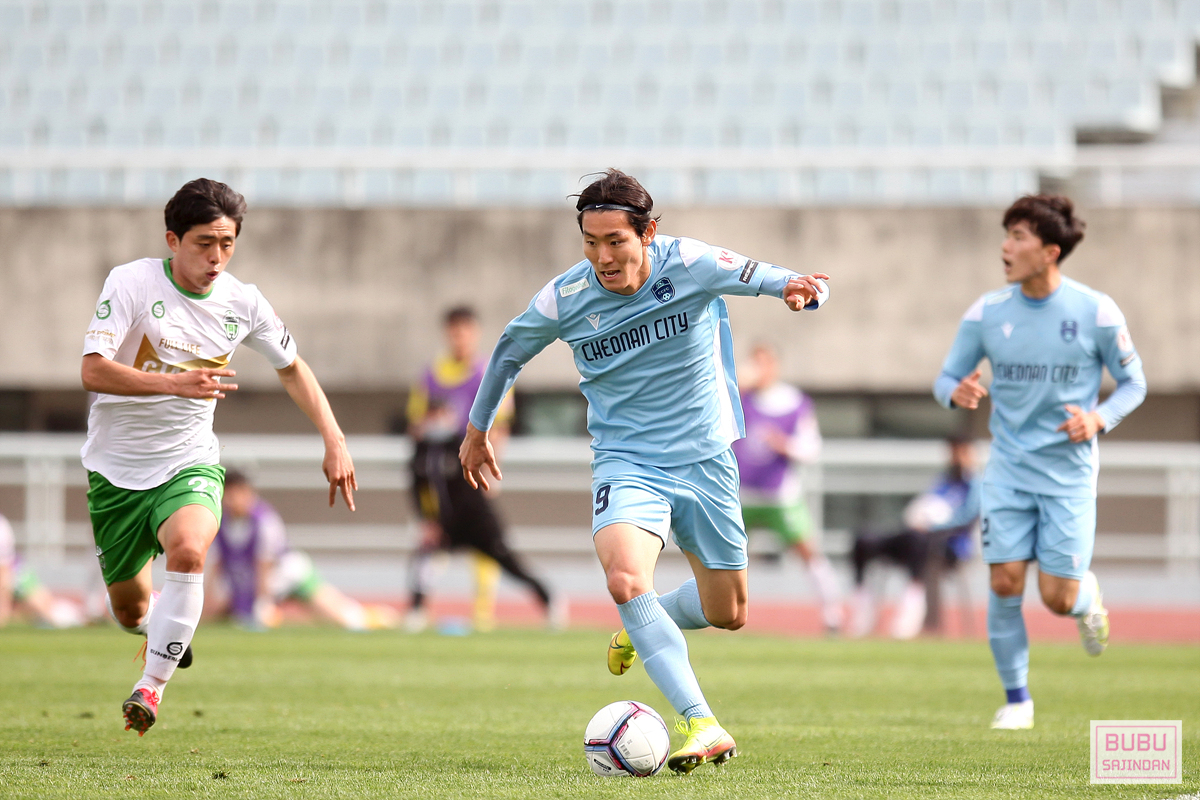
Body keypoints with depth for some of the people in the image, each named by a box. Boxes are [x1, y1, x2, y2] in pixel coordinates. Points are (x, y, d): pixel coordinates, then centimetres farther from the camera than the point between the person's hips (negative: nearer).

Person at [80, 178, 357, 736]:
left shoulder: (242, 303, -3)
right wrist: (176, 383, -37)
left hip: (189, 464, 1)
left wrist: (335, 443, 5)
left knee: (188, 548, -33)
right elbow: (93, 371, -25)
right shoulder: (132, 282, -14)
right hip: (117, 467, -1)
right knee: (129, 610, 9)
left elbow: (292, 368, 14)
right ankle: (163, 631, 47)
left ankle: (152, 685, -22)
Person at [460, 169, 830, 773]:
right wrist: (477, 428, 22)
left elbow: (784, 283, -14)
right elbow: (509, 351, 10)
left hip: (705, 459, 1)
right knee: (626, 580, -31)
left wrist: (797, 288, -40)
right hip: (626, 461, -1)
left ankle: (639, 629, 47)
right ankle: (702, 726, -34)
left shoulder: (691, 266, -15)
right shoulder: (564, 299, -11)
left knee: (729, 614, 14)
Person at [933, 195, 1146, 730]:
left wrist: (1099, 419, -17)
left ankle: (1087, 595, 33)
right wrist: (956, 393, -18)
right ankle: (1016, 700, 9)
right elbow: (946, 379, 6)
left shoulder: (1096, 313, -9)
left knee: (1058, 599, -6)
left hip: (1069, 472, -2)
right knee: (1005, 585, -8)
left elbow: (1133, 384, 3)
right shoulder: (986, 313, -3)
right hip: (1008, 469, 2)